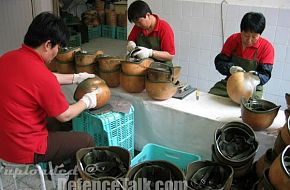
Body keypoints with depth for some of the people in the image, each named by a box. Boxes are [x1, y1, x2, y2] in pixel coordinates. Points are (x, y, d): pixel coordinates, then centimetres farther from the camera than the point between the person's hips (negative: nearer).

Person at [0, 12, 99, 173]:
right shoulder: (41, 75, -28)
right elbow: (65, 115, -14)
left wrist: (75, 78, 19)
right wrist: (87, 101, 3)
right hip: (24, 150, -9)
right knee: (87, 142, 5)